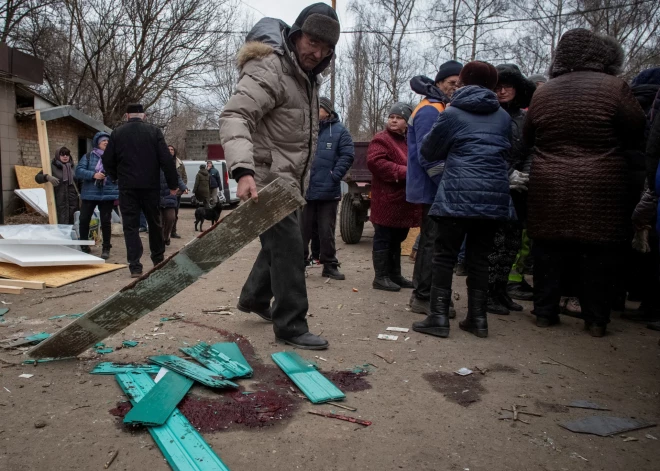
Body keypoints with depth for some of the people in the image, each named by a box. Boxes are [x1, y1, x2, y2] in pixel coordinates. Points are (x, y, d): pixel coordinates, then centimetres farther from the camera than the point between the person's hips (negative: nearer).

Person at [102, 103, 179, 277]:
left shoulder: (117, 133, 3)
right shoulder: (154, 131, 0)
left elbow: (107, 160, 5)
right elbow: (166, 159, -6)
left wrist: (116, 177, 23)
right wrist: (173, 184, -1)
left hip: (127, 186, 0)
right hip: (150, 185, 0)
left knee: (130, 225, 2)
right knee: (154, 223, 15)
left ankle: (135, 267, -4)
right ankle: (158, 260, 26)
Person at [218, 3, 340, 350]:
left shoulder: (308, 77, 14)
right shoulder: (268, 69, -17)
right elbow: (235, 116, -31)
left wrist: (301, 180, 23)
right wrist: (243, 170, -45)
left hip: (287, 179, 10)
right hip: (266, 178, -10)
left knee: (279, 242, 21)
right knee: (289, 247, -9)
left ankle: (253, 298, 41)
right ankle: (291, 327, 3)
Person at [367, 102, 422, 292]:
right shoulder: (381, 139, -6)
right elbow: (375, 162, -21)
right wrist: (404, 172, -21)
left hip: (404, 199, 9)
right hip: (387, 200, -8)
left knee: (396, 240, 16)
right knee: (383, 239, -3)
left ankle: (395, 274, 25)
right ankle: (381, 277, 4)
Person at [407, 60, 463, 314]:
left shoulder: (439, 109, 19)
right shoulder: (430, 111, -14)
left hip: (434, 189, 10)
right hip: (433, 190, -10)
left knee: (431, 241, 15)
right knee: (434, 243, -5)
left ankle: (422, 294, 26)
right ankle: (424, 297, 4)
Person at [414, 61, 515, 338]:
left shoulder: (452, 113, 2)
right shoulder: (503, 117, 14)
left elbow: (428, 151, 8)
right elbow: (506, 151, 20)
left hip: (458, 195, -4)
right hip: (494, 196, 4)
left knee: (445, 256, 1)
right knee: (479, 257, 11)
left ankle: (439, 317, -2)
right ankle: (478, 318, 13)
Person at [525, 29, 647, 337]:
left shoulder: (542, 93, 5)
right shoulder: (613, 87, -6)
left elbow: (528, 140, 13)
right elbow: (638, 133, 0)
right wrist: (610, 147, 16)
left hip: (549, 189, 3)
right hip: (599, 191, -2)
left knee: (548, 253, 10)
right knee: (597, 256, 7)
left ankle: (545, 312, 17)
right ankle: (596, 320, 15)